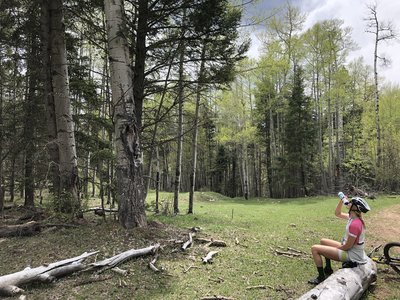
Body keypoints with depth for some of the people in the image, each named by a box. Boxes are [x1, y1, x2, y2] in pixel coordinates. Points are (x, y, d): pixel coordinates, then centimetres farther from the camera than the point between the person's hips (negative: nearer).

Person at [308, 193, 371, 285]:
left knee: (315, 248, -12)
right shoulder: (354, 217, -2)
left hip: (352, 255, -9)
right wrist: (342, 200, -2)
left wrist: (336, 248, -7)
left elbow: (348, 246, -25)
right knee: (323, 241, 22)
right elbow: (338, 214, 13)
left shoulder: (355, 224, -30)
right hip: (352, 250, 9)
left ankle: (321, 277, -2)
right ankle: (328, 269, 30)